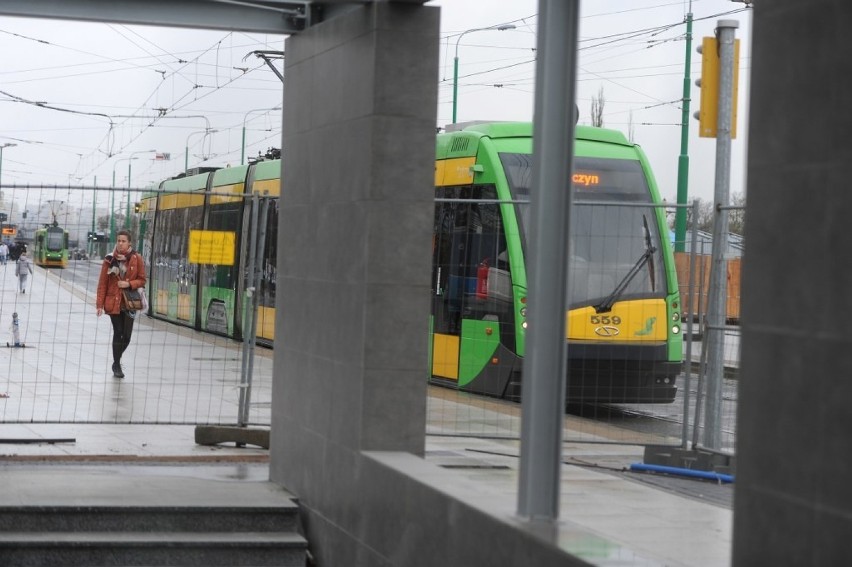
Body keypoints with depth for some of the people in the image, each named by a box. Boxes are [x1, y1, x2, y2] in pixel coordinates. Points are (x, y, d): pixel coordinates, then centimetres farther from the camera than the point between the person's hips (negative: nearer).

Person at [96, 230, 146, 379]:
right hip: (113, 301, -1)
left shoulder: (136, 259, -1)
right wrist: (100, 304, -5)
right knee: (118, 332, -3)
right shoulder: (110, 259, -2)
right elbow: (102, 283, 0)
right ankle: (117, 365, 11)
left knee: (127, 335, 1)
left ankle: (116, 362, 25)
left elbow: (142, 280, 5)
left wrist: (129, 284, -14)